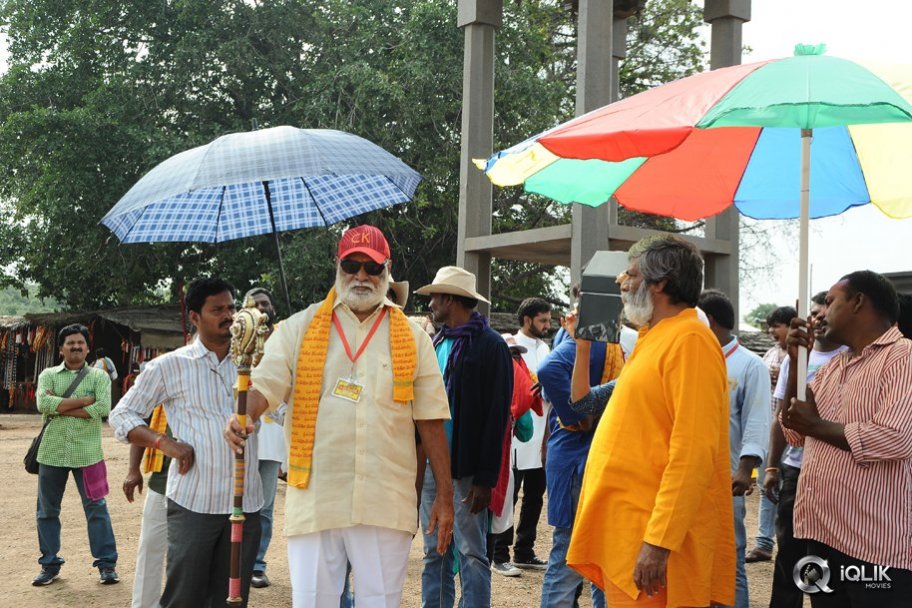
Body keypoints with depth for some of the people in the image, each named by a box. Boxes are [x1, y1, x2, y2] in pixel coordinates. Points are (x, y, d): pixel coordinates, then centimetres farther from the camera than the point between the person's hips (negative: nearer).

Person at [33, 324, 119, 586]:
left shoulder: (99, 376, 3)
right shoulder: (48, 375, 6)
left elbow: (103, 408, -14)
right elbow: (43, 404, -13)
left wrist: (60, 407, -12)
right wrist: (84, 400, -15)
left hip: (87, 453, -2)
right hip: (52, 453, 2)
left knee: (96, 509, 0)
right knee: (47, 511, 9)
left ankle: (107, 564, 7)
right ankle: (50, 564, 22)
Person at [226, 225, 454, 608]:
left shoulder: (412, 338, 9)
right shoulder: (299, 329, 7)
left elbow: (430, 422, 9)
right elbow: (266, 385, -1)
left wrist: (444, 496, 7)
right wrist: (243, 419, -24)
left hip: (385, 504, 1)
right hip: (314, 500, 0)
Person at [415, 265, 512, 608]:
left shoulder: (490, 346, -7)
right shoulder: (436, 342, 14)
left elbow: (496, 417, -11)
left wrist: (485, 479, -15)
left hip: (466, 471, -7)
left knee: (471, 556, -1)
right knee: (434, 552, 12)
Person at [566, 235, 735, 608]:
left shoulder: (688, 340, -13)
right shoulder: (655, 339, 17)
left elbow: (693, 453, -21)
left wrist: (658, 542, -24)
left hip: (651, 536, -9)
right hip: (624, 528, 9)